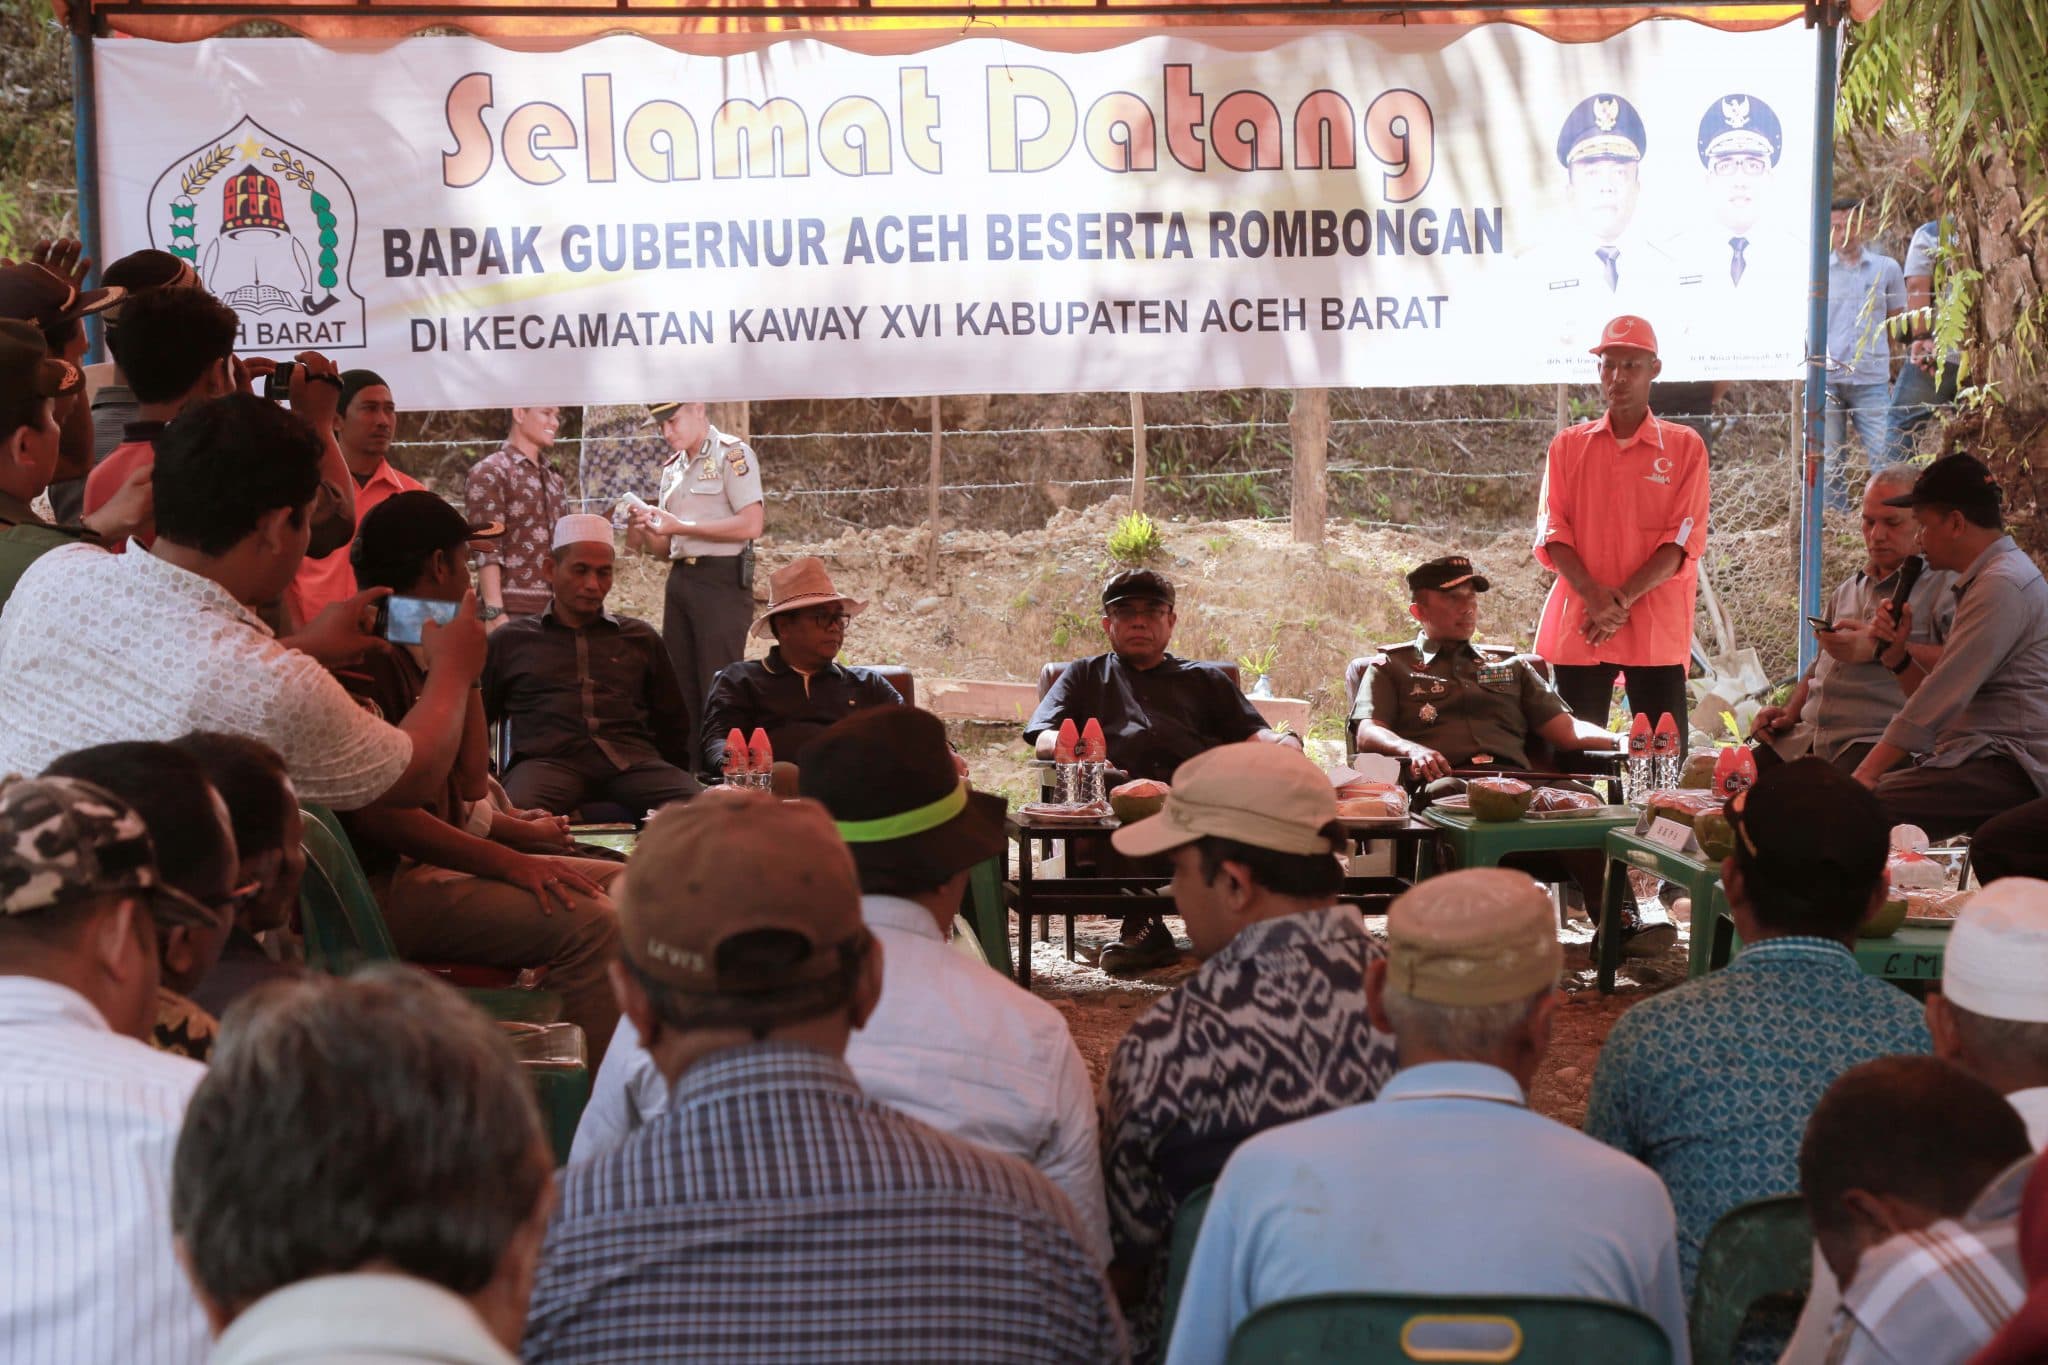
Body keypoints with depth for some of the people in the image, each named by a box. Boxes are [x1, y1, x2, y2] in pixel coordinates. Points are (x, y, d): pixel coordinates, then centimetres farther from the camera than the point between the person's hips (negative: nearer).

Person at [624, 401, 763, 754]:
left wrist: (680, 526, -14)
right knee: (679, 688, 7)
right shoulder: (673, 467, 19)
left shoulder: (732, 454, -5)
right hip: (680, 579, 8)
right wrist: (646, 531, -2)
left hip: (721, 579, -8)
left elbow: (751, 524, -16)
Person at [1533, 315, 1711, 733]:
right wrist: (1593, 595, -14)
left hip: (1656, 631, -2)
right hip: (1578, 628, 2)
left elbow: (1683, 540, -2)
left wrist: (1622, 599, -14)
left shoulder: (1684, 447, 5)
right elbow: (1552, 531, 3)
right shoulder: (1568, 446, 11)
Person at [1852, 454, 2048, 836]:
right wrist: (1897, 655, 3)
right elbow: (1935, 700, 19)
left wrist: (1867, 772, -15)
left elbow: (1941, 700, -17)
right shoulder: (1982, 582, 21)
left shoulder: (2003, 586, -12)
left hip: (2007, 772, -10)